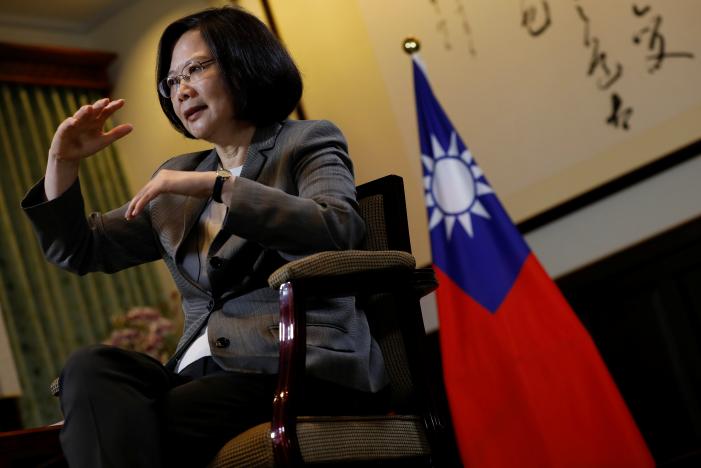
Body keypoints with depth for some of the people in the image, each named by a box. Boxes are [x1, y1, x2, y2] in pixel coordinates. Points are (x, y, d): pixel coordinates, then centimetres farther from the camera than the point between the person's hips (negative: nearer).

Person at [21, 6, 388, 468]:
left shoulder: (307, 143, 10)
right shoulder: (179, 178, 25)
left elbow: (338, 231, -13)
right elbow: (79, 251, 28)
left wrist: (216, 184, -16)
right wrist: (63, 162, 12)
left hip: (305, 367, -5)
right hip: (204, 372, 5)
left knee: (117, 430, -28)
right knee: (92, 367, -27)